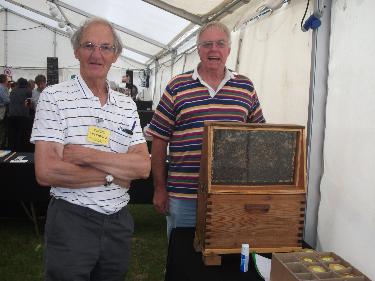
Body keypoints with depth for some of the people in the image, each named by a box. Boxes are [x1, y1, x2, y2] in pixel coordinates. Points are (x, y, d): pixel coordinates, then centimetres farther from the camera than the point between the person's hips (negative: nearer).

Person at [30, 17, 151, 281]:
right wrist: (112, 175, -12)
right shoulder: (54, 97, -8)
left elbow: (144, 167, -5)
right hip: (71, 220, -4)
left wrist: (88, 155, -17)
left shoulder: (127, 105, 5)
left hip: (119, 221, 5)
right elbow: (46, 172, -17)